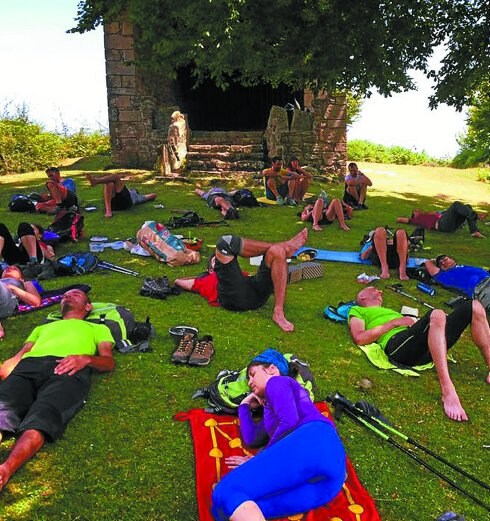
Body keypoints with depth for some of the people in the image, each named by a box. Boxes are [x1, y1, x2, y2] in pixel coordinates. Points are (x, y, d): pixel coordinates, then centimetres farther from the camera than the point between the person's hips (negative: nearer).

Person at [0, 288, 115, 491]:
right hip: (29, 365, 3)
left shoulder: (97, 328, 37)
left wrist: (85, 358, -5)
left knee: (42, 417, -36)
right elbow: (23, 351, 29)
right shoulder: (42, 327, 47)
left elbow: (108, 362, 18)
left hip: (69, 369, -2)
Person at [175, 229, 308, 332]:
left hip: (256, 292, 4)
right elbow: (178, 281, 36)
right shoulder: (206, 280, 38)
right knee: (225, 241, -5)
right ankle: (285, 246, -4)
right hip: (233, 296, -4)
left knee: (277, 251, -13)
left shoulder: (241, 275, 43)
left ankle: (278, 312, -27)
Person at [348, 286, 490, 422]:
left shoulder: (390, 312, 41)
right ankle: (448, 392, -44)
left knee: (474, 307, -2)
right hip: (398, 345, -7)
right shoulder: (357, 310, 21)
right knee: (436, 315, -37)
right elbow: (359, 338, -1)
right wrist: (394, 323, 1)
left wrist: (415, 322, 6)